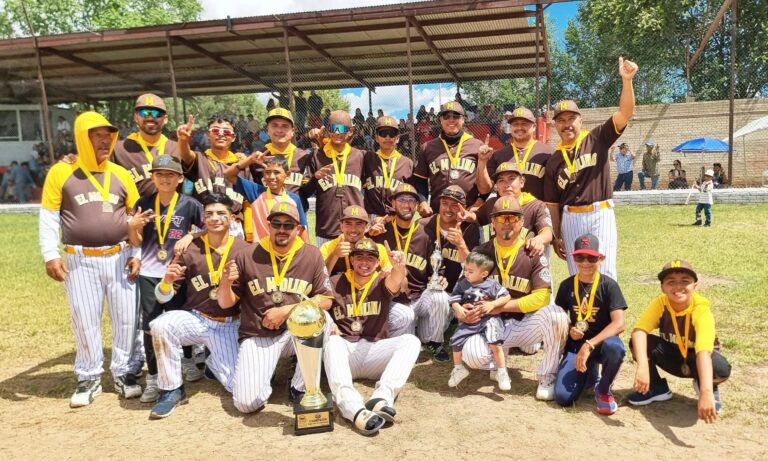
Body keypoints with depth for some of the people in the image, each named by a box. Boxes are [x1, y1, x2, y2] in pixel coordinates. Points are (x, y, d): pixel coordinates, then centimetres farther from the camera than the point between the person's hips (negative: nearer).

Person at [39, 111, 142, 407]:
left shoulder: (121, 174, 6)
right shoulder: (61, 172, -1)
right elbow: (48, 218, 1)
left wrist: (137, 254, 2)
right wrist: (50, 255, -7)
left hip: (120, 258, 2)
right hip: (80, 261, -2)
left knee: (126, 318, 5)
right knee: (84, 321, 5)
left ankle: (123, 372, 21)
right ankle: (89, 378, 21)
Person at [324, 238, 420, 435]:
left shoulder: (382, 282, 6)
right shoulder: (335, 283, 9)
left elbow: (394, 282, -18)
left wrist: (399, 268, -44)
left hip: (374, 351, 1)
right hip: (345, 351, 0)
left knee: (411, 340, -22)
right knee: (332, 342, -32)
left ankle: (382, 397, -42)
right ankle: (354, 410, -51)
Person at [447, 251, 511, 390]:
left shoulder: (492, 285, -8)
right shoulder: (462, 284, 1)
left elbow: (506, 297, -4)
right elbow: (454, 299, 2)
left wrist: (492, 304, -16)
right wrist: (458, 308, -18)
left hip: (489, 318, -4)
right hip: (469, 320, 4)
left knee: (495, 344, -21)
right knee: (456, 340, -4)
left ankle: (502, 373, -1)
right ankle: (459, 369, 21)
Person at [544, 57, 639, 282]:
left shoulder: (597, 139, 4)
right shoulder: (553, 161, 9)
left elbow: (626, 113, -10)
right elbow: (552, 203, 10)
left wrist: (626, 80, -24)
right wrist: (555, 236, 7)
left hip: (601, 214, -3)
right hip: (571, 218, 3)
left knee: (605, 273, -5)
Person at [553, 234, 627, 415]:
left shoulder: (608, 285, -8)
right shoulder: (567, 285, 1)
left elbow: (619, 323, -18)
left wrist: (589, 345, -27)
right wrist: (569, 330, -12)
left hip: (601, 341, -2)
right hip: (576, 345, 2)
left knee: (614, 347, -40)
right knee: (563, 397, -17)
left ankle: (603, 390, -7)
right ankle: (589, 375, 19)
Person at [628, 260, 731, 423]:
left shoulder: (701, 310, -32)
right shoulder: (660, 303, -23)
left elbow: (704, 351, -46)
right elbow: (639, 331, -35)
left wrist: (706, 392, -59)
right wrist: (643, 366, -52)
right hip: (672, 355, 2)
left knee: (721, 369, -36)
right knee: (638, 343, -26)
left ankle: (707, 387, 3)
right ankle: (657, 387, 2)